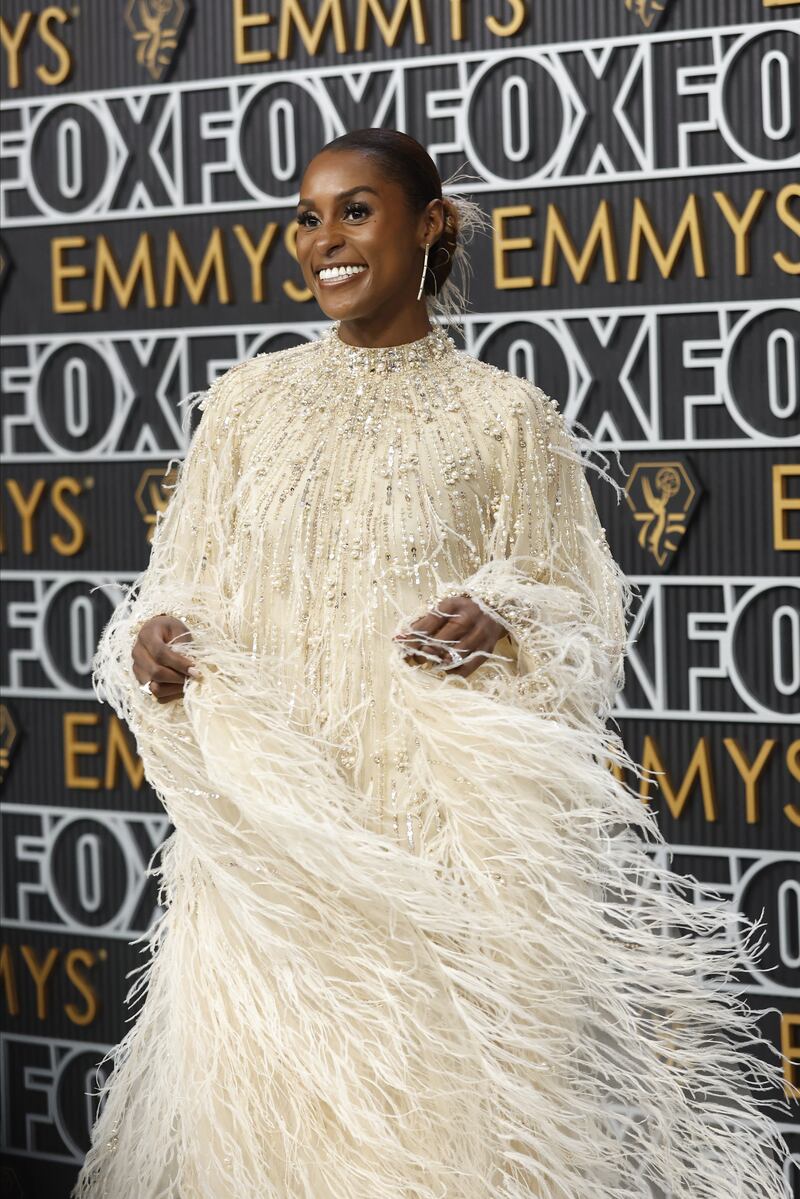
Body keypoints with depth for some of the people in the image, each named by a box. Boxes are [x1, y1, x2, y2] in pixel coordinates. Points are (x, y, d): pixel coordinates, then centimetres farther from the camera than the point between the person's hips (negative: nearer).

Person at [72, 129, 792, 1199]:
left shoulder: (504, 413, 3)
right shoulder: (247, 400, 10)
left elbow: (584, 610, 6)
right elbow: (186, 582, 14)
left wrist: (501, 617, -15)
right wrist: (158, 638, -7)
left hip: (442, 810, -2)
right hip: (270, 813, 2)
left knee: (442, 1075, -2)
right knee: (268, 1067, 3)